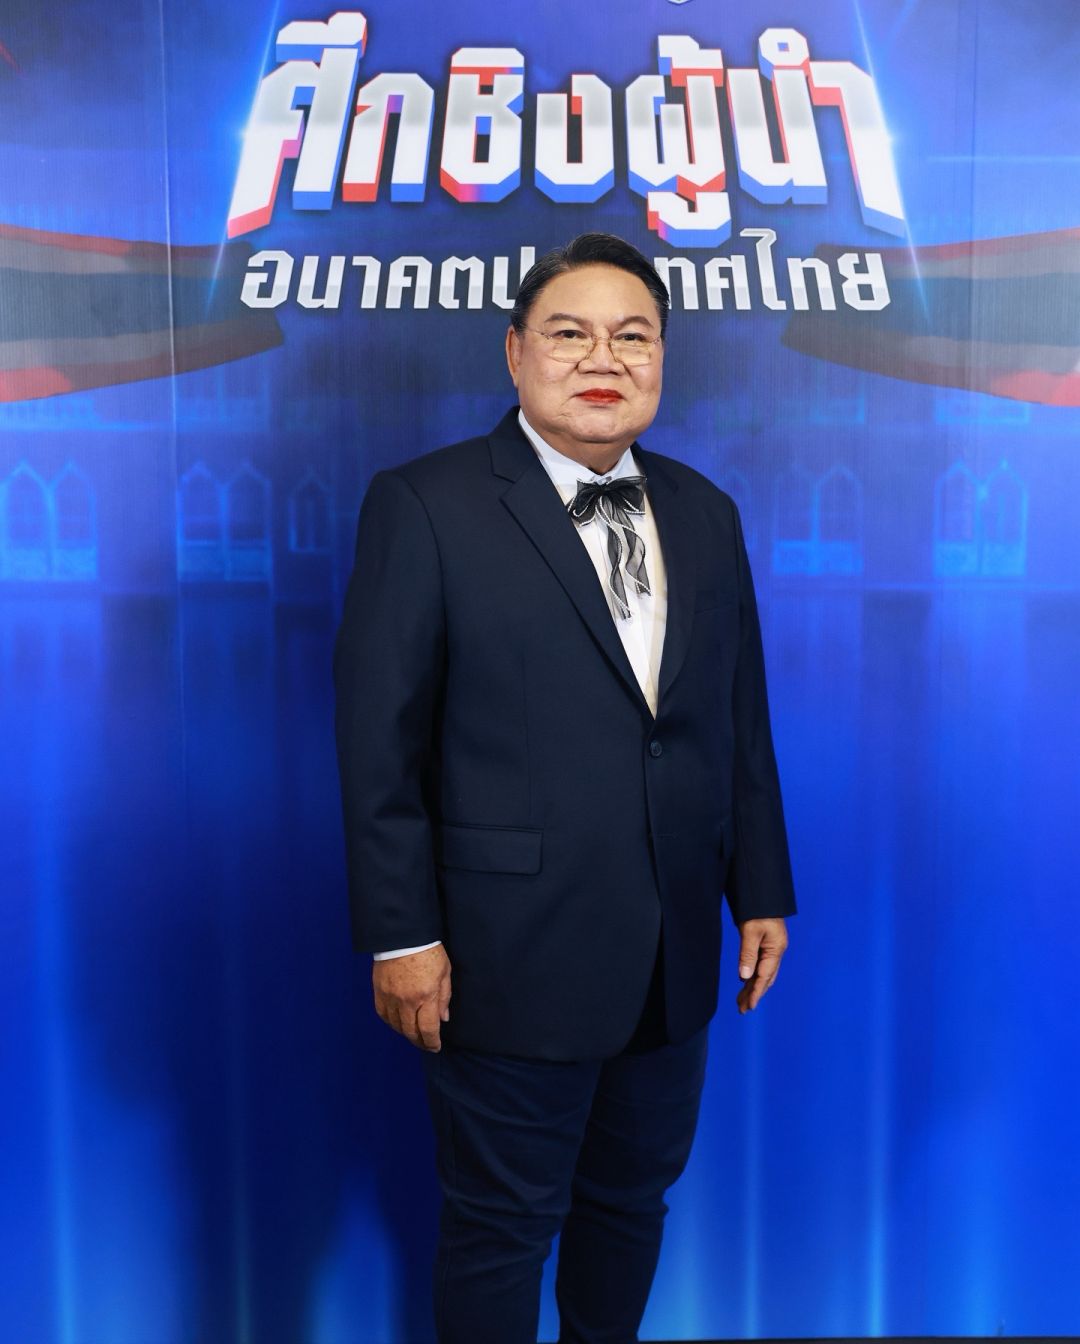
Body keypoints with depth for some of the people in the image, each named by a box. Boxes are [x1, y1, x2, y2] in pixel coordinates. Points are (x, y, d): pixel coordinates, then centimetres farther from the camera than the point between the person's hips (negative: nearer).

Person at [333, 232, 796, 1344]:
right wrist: (400, 935, -12)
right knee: (500, 1228, 13)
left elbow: (740, 720, 10)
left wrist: (763, 892, 10)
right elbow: (378, 738, -10)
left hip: (675, 955, 6)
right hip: (511, 953, -5)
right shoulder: (424, 504, -9)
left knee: (634, 1199, 23)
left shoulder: (705, 513, 8)